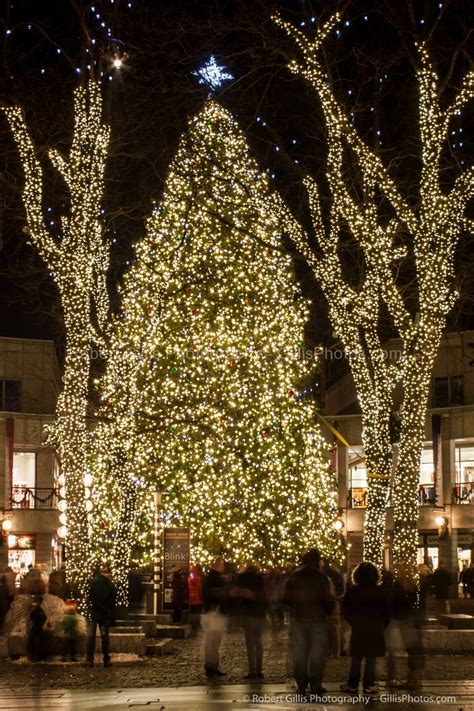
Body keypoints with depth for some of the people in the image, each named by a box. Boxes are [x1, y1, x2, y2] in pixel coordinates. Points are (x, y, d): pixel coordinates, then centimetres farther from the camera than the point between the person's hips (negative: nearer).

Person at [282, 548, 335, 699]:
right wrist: (328, 611, 11)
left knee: (299, 654, 5)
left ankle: (301, 686, 5)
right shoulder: (321, 577, -6)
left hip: (298, 619, 2)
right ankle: (315, 685, 1)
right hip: (318, 618, -2)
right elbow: (328, 599, -7)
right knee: (317, 653, 3)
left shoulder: (293, 576, 0)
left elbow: (286, 599, 0)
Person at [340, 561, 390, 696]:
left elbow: (344, 609, -1)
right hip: (375, 629, -1)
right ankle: (368, 685, 3)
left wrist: (353, 622, 10)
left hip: (357, 629, 1)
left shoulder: (352, 591, -4)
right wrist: (382, 626, 9)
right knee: (371, 658, 4)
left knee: (356, 658, 8)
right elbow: (386, 612, -1)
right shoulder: (379, 592, -4)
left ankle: (352, 684, 8)